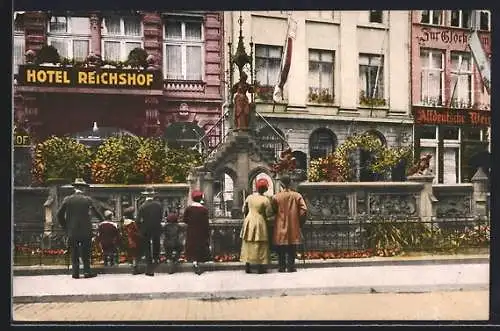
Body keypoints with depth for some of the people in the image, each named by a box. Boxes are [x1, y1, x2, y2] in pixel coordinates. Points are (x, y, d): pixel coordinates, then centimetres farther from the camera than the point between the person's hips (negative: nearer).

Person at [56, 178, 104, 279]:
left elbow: (59, 215, -1)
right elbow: (97, 212, 3)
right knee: (86, 253, 7)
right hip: (85, 231, -1)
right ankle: (87, 271, 5)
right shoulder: (88, 199, -3)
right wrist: (103, 221, 19)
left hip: (72, 231, 1)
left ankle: (75, 272, 6)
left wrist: (65, 227, 9)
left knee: (74, 253, 8)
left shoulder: (67, 199, 0)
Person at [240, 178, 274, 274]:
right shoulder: (266, 200, -13)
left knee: (248, 244, 11)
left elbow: (244, 210, 8)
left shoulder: (249, 197, 0)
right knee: (260, 246, 2)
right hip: (260, 223, -4)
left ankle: (247, 267, 13)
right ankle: (260, 268, 4)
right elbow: (269, 214, -10)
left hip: (249, 222, 5)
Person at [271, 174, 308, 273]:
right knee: (292, 248, 7)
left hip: (280, 226, 0)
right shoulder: (297, 196, -2)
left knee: (281, 249, 8)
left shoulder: (276, 197, -5)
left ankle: (282, 266, 10)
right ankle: (291, 266, 6)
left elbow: (273, 211, -2)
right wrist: (300, 222, 5)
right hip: (294, 226, 1)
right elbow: (303, 210, -7)